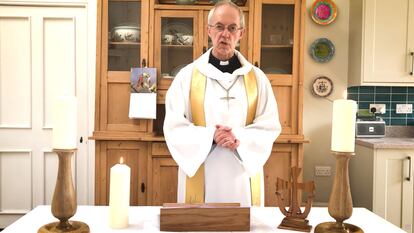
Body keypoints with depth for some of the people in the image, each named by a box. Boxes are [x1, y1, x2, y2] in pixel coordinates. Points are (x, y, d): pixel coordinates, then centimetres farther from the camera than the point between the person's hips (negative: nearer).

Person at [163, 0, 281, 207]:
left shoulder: (256, 77, 4)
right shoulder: (187, 75, 0)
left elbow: (270, 127, 1)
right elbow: (173, 127, -4)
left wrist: (239, 139, -17)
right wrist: (210, 136, -19)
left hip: (243, 177, 1)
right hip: (200, 176, -1)